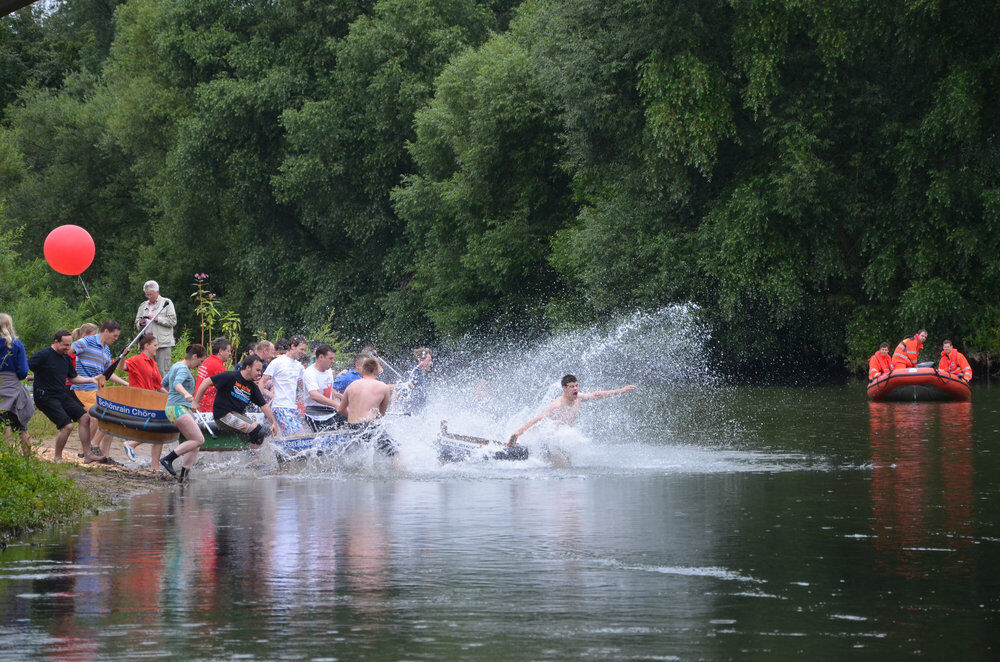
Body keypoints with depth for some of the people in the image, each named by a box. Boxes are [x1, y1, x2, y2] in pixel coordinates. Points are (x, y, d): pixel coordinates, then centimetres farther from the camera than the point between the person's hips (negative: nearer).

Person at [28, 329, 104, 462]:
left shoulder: (66, 358, 12)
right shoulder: (43, 355, -13)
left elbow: (73, 378, 21)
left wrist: (91, 379, 10)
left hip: (62, 395, 9)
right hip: (46, 398, -9)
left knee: (85, 418, 2)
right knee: (67, 426, -18)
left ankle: (88, 454, 8)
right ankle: (57, 458, 1)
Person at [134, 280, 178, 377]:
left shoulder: (166, 303, 7)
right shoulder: (143, 305, 22)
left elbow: (173, 321, -2)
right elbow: (137, 324, 25)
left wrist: (157, 319, -9)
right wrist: (141, 323, 1)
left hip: (163, 344, -5)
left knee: (163, 372, -9)